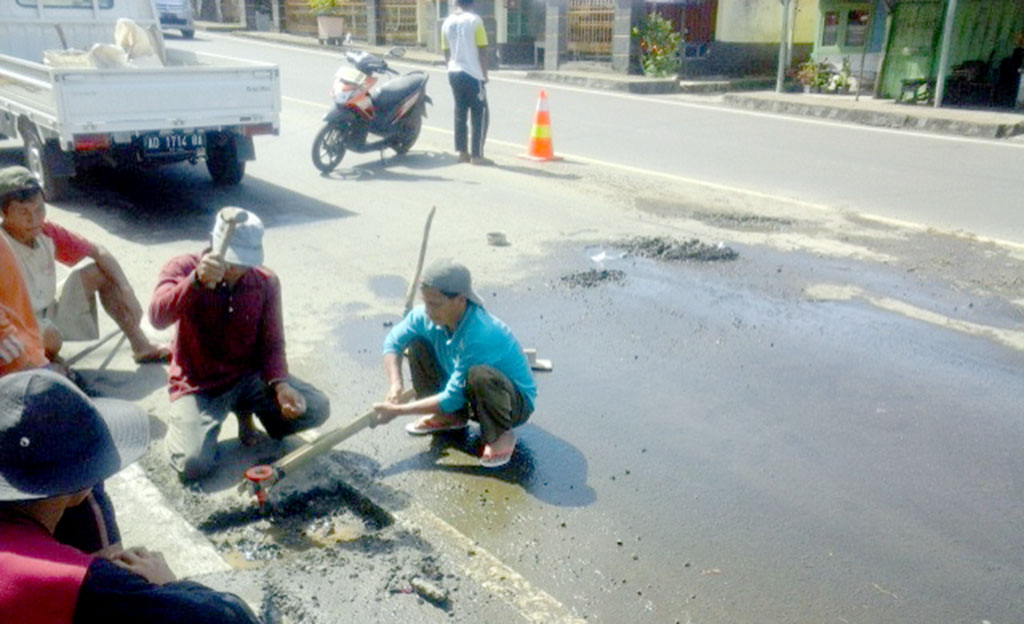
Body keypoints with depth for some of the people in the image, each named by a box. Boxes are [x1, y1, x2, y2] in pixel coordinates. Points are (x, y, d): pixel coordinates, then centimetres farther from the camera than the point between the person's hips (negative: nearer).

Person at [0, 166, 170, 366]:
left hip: (49, 313, 7)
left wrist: (127, 291, -13)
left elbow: (98, 252, -2)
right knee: (49, 336, -37)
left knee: (100, 272, -3)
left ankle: (141, 346, 2)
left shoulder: (46, 232, -9)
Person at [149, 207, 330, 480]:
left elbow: (272, 343, -3)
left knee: (317, 408, -15)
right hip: (197, 385, -3)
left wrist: (280, 384, -22)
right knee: (194, 464, -25)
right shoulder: (183, 268, -13)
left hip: (248, 377, 3)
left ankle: (246, 412, 13)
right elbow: (158, 317, -33)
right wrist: (197, 281, -49)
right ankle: (187, 422, 13)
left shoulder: (266, 281, -6)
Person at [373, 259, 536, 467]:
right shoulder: (426, 317, -15)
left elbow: (453, 398, -30)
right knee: (417, 344, -3)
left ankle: (500, 435, -12)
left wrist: (397, 410, -25)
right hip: (469, 397, 7)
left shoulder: (481, 335, -37)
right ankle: (449, 418, 12)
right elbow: (393, 341, 2)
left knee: (479, 374, -41)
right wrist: (395, 385, -14)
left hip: (517, 402, -7)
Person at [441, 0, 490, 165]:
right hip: (472, 73, -6)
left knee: (460, 112, 14)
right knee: (479, 114, 1)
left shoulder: (447, 22, 8)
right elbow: (482, 51, -10)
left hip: (454, 73, 6)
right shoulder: (474, 20, -9)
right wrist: (484, 74, -2)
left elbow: (446, 52, 13)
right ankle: (476, 155, -1)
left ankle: (462, 152, 16)